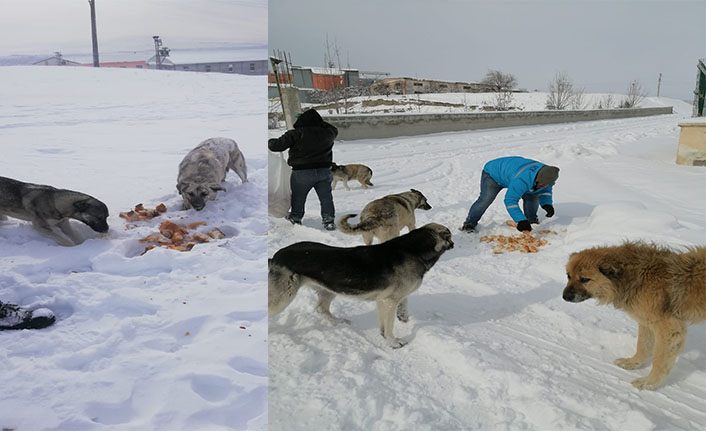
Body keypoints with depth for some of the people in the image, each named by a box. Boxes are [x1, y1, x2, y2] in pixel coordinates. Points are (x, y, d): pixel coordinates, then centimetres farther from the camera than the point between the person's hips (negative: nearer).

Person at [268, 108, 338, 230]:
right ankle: (328, 221, 10)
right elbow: (334, 130, 25)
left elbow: (277, 145, -9)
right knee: (326, 197, 10)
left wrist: (269, 142, 13)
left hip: (302, 172, -3)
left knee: (298, 198, 13)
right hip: (324, 170, 3)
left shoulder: (296, 134, -11)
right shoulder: (328, 132, 0)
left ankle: (295, 219, 21)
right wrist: (319, 122, 25)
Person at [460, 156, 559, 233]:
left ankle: (531, 220, 19)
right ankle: (470, 223, -10)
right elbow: (510, 200, -44)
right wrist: (521, 220, -47)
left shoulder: (546, 177, -21)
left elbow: (545, 190, 2)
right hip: (493, 173, -7)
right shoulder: (521, 180, -48)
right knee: (486, 199, -25)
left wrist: (547, 204, -17)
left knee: (532, 196, -5)